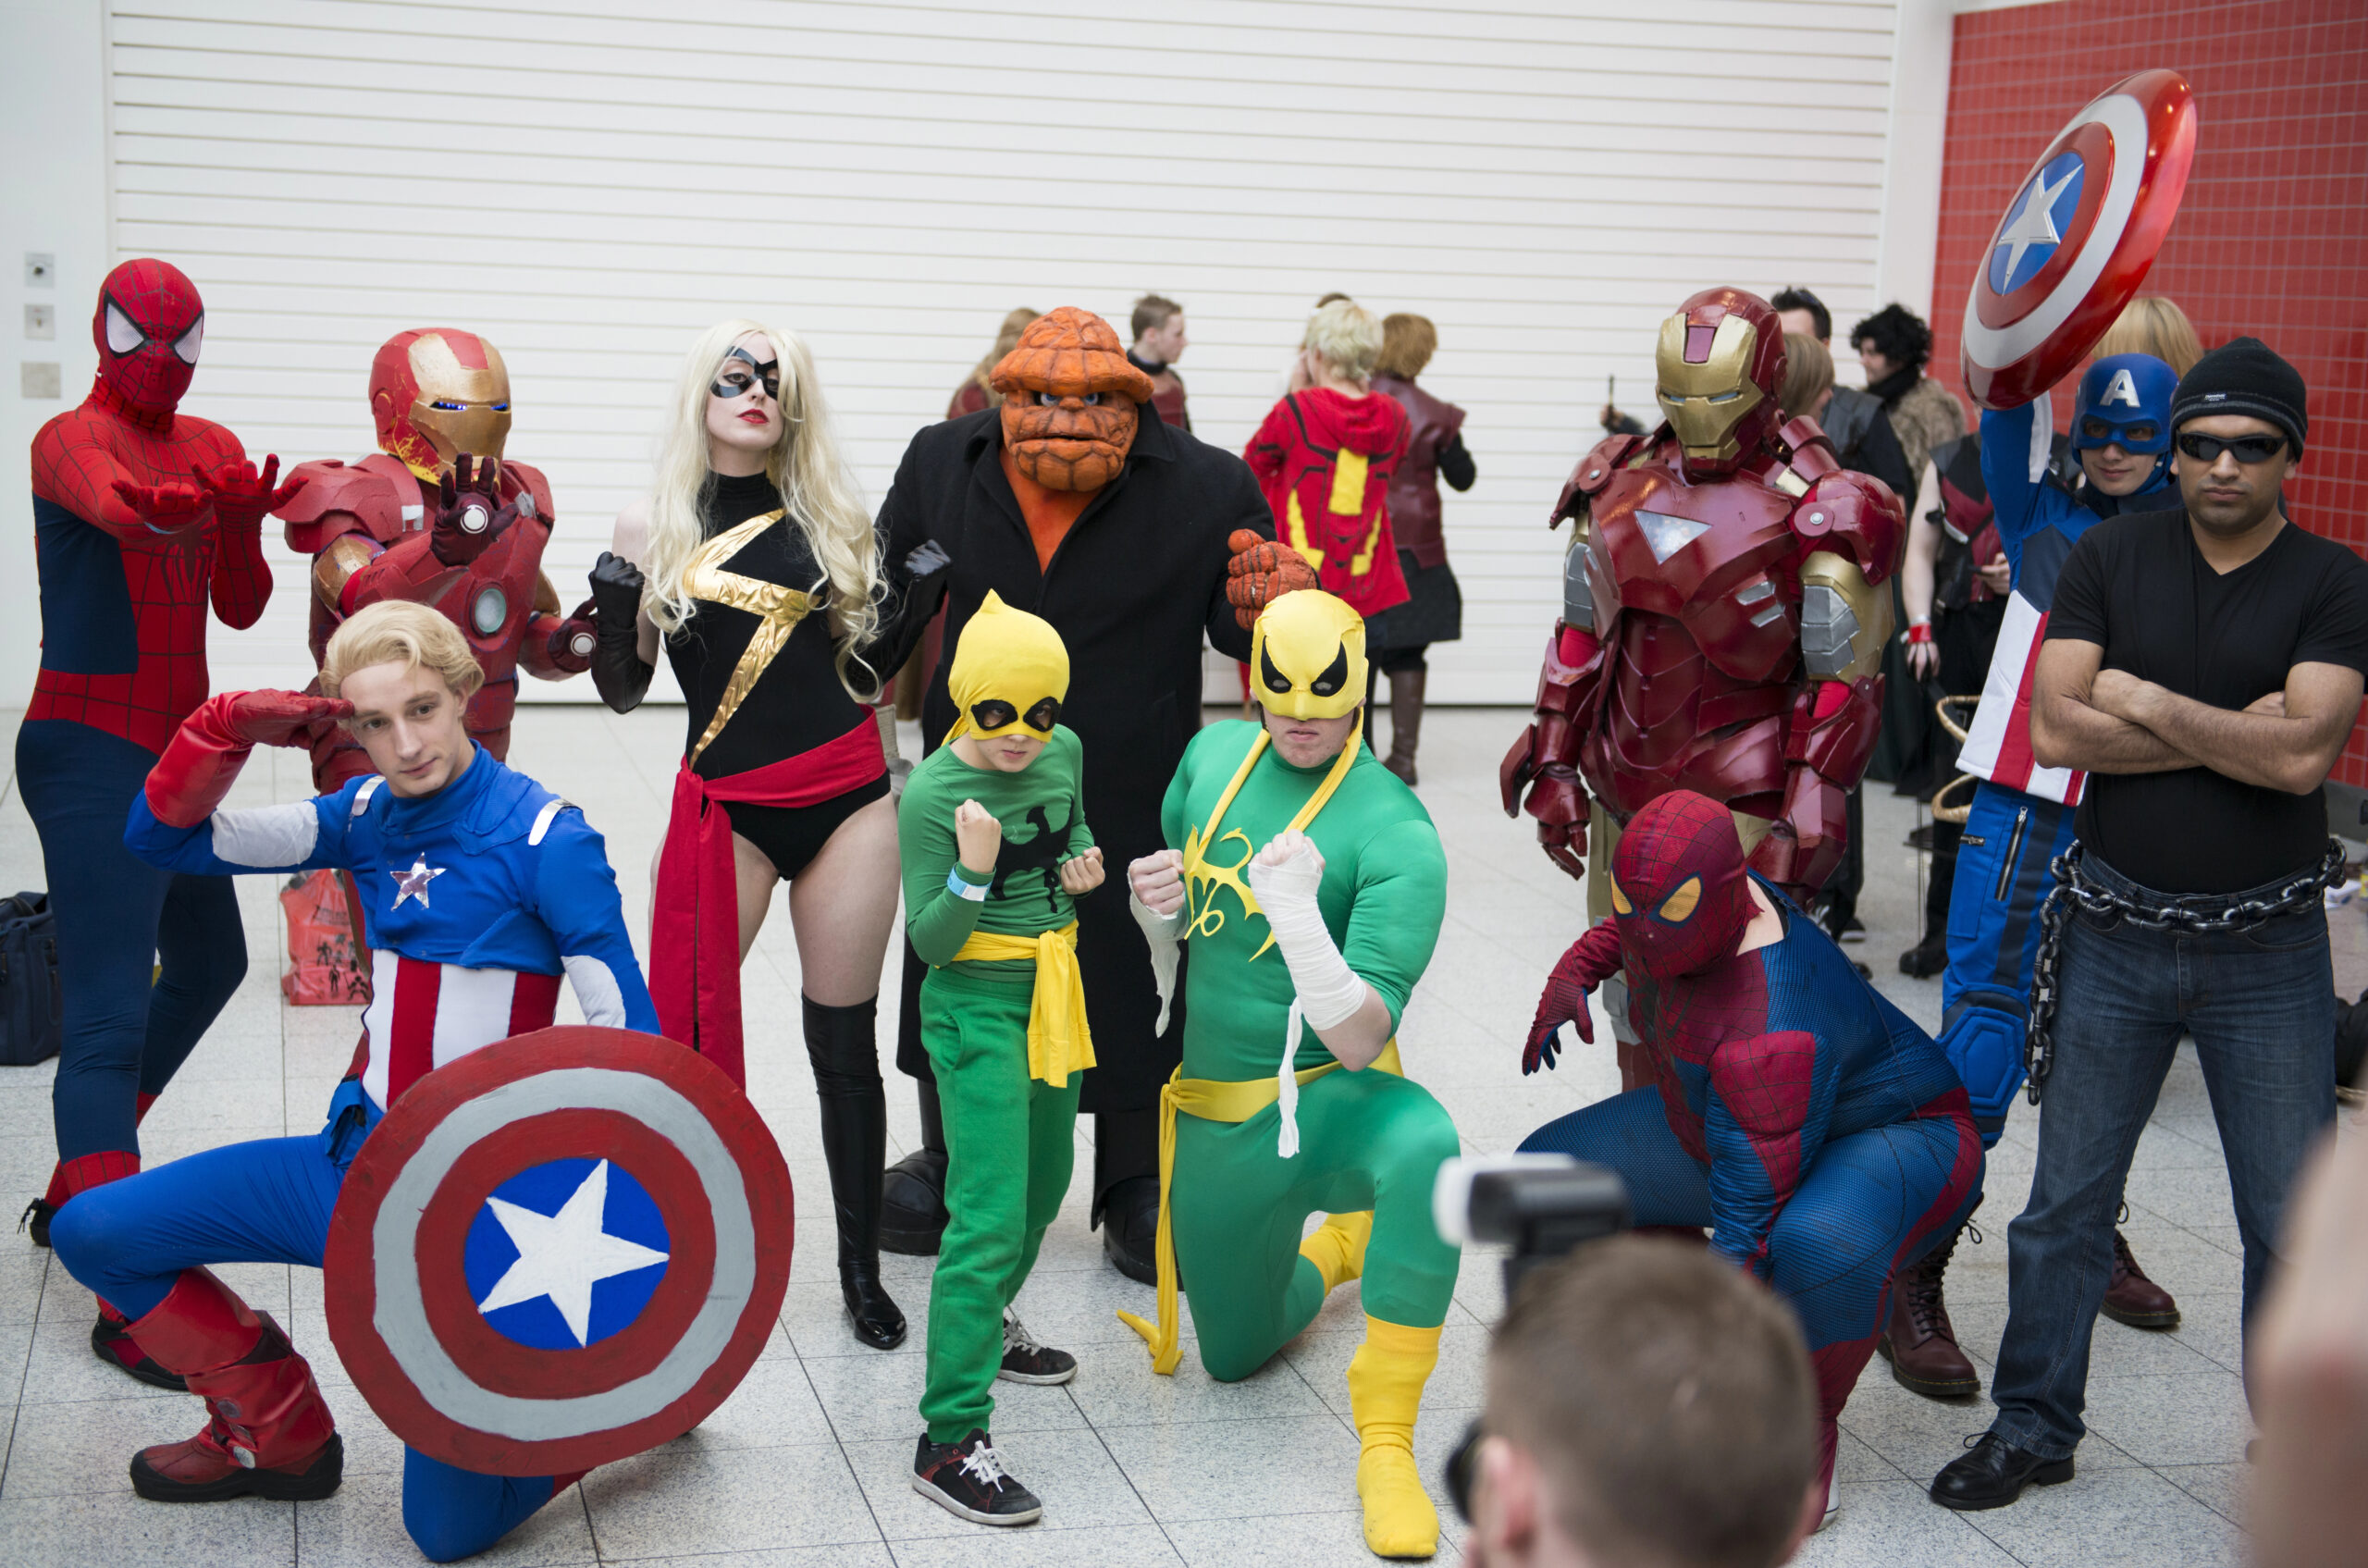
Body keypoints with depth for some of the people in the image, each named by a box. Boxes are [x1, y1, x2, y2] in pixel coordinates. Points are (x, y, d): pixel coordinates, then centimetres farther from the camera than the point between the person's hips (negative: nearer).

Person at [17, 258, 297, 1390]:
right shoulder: (71, 440, -11)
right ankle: (125, 1305, -16)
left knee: (208, 961, 24)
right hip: (92, 754, -9)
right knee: (109, 1020, -14)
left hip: (174, 747, 9)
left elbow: (241, 610, 6)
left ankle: (77, 1188, 40)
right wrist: (153, 508, -60)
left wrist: (241, 526, -14)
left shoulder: (212, 449, 10)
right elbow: (98, 490, -37)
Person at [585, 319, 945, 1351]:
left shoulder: (830, 517, 6)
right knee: (677, 1032, -8)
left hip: (848, 801, 2)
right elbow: (623, 688, 2)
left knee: (844, 1041, 7)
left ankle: (862, 1269, 19)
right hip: (727, 807, -1)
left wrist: (913, 595, -3)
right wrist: (613, 605, -15)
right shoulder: (653, 527, 1)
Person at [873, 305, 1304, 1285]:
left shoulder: (1206, 488, -10)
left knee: (1134, 996, 10)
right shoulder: (941, 464, -2)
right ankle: (953, 1167, 41)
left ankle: (1139, 1193, 32)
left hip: (1133, 808, -2)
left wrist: (1269, 609, -26)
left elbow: (1239, 627, -3)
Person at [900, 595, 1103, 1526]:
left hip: (1052, 993, 8)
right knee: (989, 1217, -14)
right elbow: (929, 941, -17)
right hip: (977, 1006, -7)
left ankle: (987, 1328, 49)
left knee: (1044, 1182, 23)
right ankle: (950, 1442, -12)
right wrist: (972, 872, -34)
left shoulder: (1064, 752, -1)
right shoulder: (932, 794, -19)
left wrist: (1085, 864, -1)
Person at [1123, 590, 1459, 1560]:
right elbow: (1179, 874, 19)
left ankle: (1385, 1444, -27)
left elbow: (1360, 1043, -26)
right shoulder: (1214, 755, -1)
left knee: (1422, 1147, -42)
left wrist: (1300, 920, -42)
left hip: (1329, 1101, -5)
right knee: (1235, 1357, 19)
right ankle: (1336, 1243, 52)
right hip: (1213, 1119, 6)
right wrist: (1153, 906, -5)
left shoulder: (1396, 832, -19)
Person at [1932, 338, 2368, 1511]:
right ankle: (2033, 1426, 26)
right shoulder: (2111, 557, -1)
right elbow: (2054, 729, -12)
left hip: (2268, 951, -1)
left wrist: (2148, 703, -14)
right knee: (2066, 1200, 10)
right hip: (2115, 937, 1)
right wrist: (2231, 734, -14)